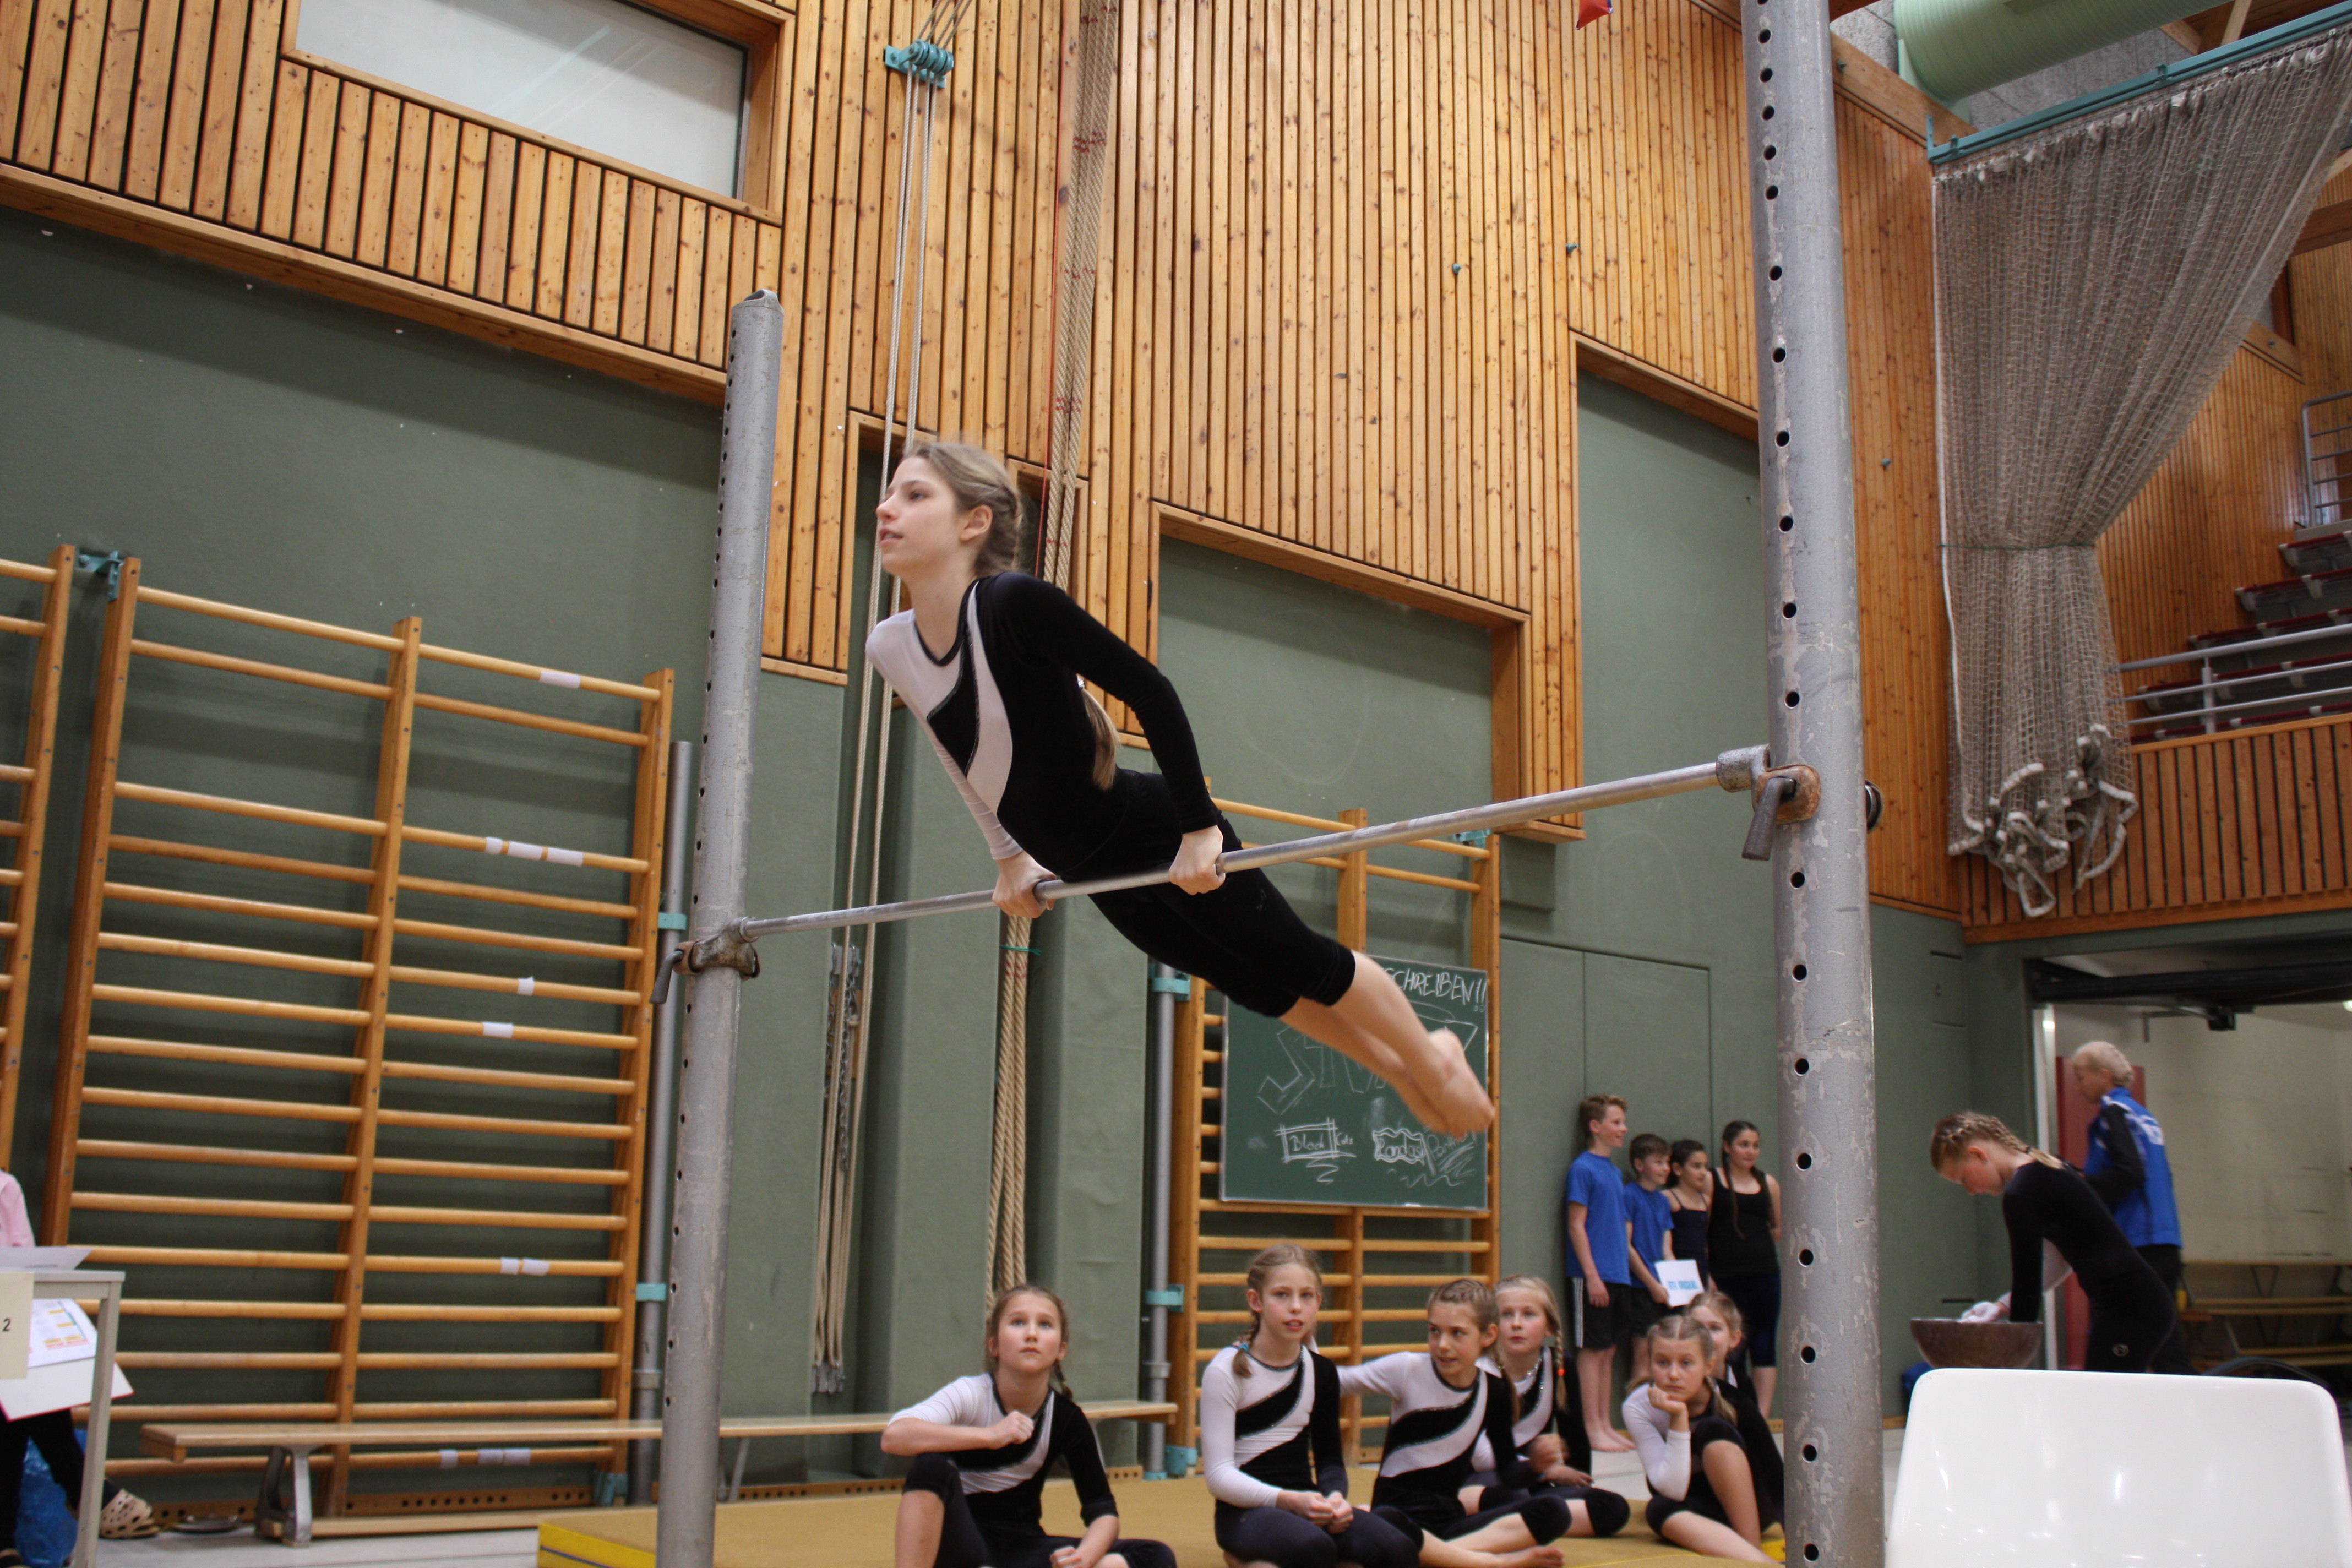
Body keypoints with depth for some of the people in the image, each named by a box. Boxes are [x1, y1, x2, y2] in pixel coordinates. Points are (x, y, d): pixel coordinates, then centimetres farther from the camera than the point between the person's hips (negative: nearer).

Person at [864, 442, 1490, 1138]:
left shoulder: (1012, 603, -27)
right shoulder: (889, 649, -7)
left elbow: (1149, 689, -23)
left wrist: (1200, 826, -21)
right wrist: (1009, 856, 19)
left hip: (1162, 841, -7)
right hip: (1096, 874, 7)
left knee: (1304, 965, 12)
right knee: (1257, 986, 23)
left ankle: (1436, 1061, 39)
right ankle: (1403, 1074, 46)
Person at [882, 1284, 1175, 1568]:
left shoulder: (1067, 1418, -7)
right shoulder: (971, 1393, -16)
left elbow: (1103, 1512, -7)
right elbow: (893, 1436, -35)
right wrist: (989, 1436, -41)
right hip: (960, 1542, -4)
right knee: (932, 1466, -33)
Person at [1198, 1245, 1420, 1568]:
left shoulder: (1321, 1372, 10)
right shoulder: (1226, 1371, -7)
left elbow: (1330, 1459, 13)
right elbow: (1219, 1475, -11)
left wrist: (1335, 1497, -10)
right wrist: (1288, 1501, -24)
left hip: (1307, 1503, 5)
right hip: (1246, 1510, -5)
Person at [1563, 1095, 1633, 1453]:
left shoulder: (1615, 1172, 15)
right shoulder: (1583, 1168, -9)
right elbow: (1576, 1226, -13)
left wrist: (1622, 1271, 13)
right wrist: (1592, 1275, -17)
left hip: (1618, 1276, 8)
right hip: (1593, 1276, -8)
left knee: (1609, 1350, 10)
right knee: (1593, 1350, -3)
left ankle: (1605, 1425, 16)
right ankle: (1592, 1429, 1)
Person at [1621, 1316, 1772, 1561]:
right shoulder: (1638, 1408, -18)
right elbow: (1672, 1490, -25)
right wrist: (1678, 1418, -32)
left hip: (1748, 1504, 0)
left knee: (1713, 1431, -27)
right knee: (1660, 1509, -35)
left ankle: (1753, 1549, -33)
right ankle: (1762, 1562, -45)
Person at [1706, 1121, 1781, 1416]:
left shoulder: (1768, 1183, 12)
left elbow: (1779, 1229, 21)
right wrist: (1705, 1276, -8)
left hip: (1765, 1272, 3)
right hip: (1725, 1276, -3)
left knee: (1765, 1344, 3)